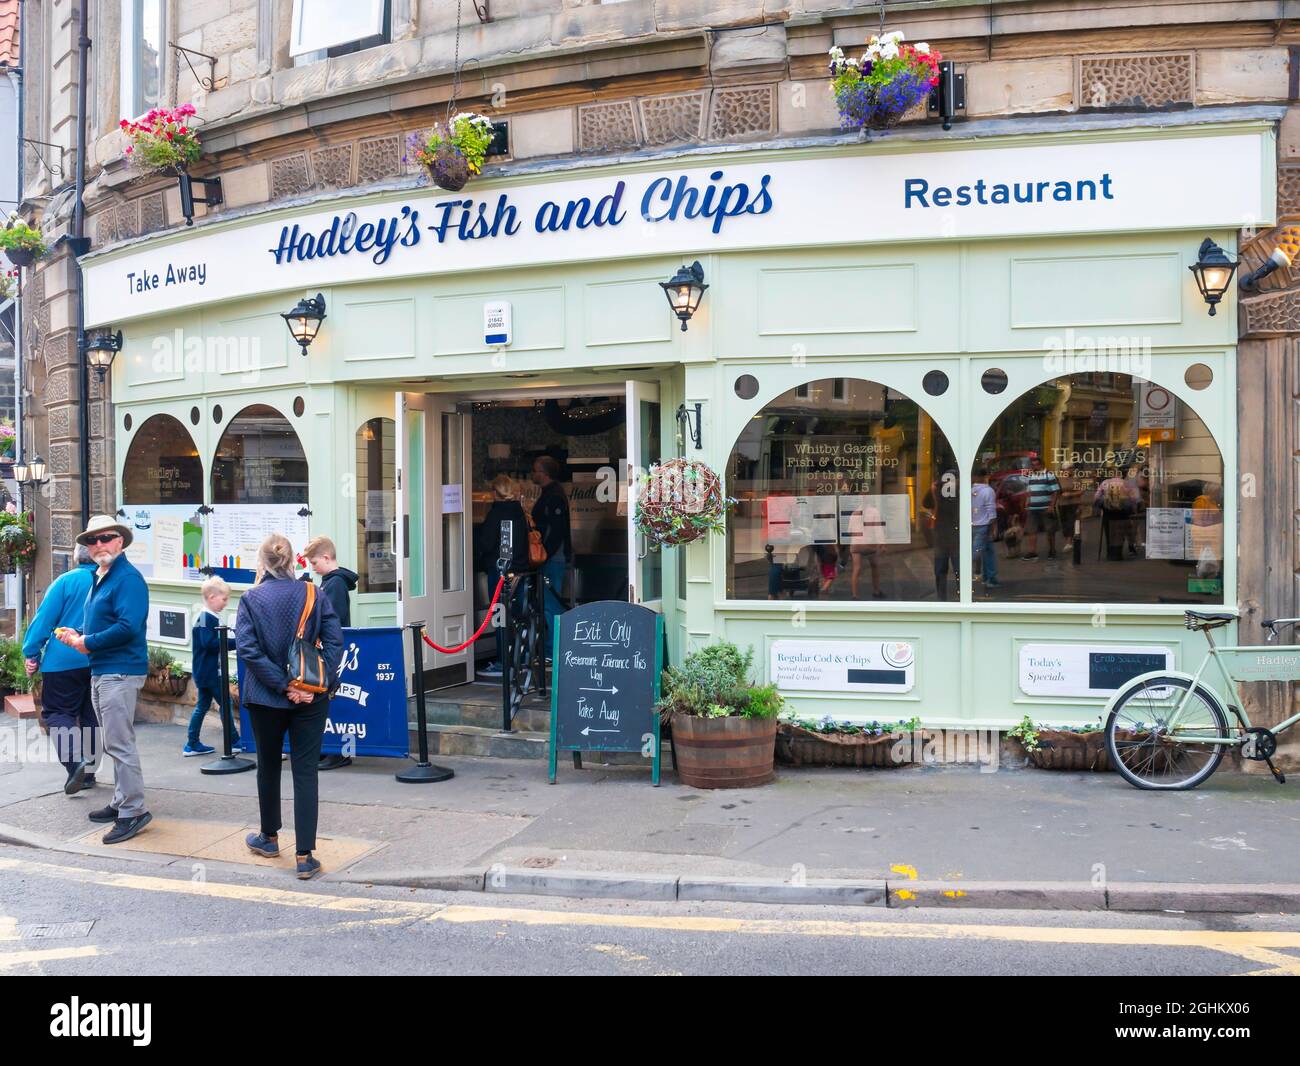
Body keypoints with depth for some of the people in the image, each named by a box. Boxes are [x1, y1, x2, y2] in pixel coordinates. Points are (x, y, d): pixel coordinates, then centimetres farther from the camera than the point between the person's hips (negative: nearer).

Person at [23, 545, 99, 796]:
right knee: (91, 717, 13)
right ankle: (88, 772, 16)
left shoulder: (67, 581, -6)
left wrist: (31, 653, -2)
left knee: (56, 712, 3)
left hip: (65, 660, -4)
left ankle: (75, 761, -18)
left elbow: (45, 618, -8)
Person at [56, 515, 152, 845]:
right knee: (114, 744, 17)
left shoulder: (127, 578, -15)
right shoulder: (99, 578, 15)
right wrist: (77, 635, 5)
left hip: (120, 672, -10)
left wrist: (88, 642, -14)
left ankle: (133, 811, -2)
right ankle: (121, 802, 28)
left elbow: (128, 627, -25)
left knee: (119, 744, -8)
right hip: (101, 671, 10)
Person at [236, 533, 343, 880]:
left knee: (268, 766, 20)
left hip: (266, 698, 0)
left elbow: (247, 649, -14)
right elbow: (334, 641, -10)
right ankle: (305, 857, -3)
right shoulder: (314, 596, -3)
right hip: (311, 699, 0)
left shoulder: (251, 599, -5)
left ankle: (269, 837, 37)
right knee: (306, 772, 1)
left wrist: (282, 685, -13)